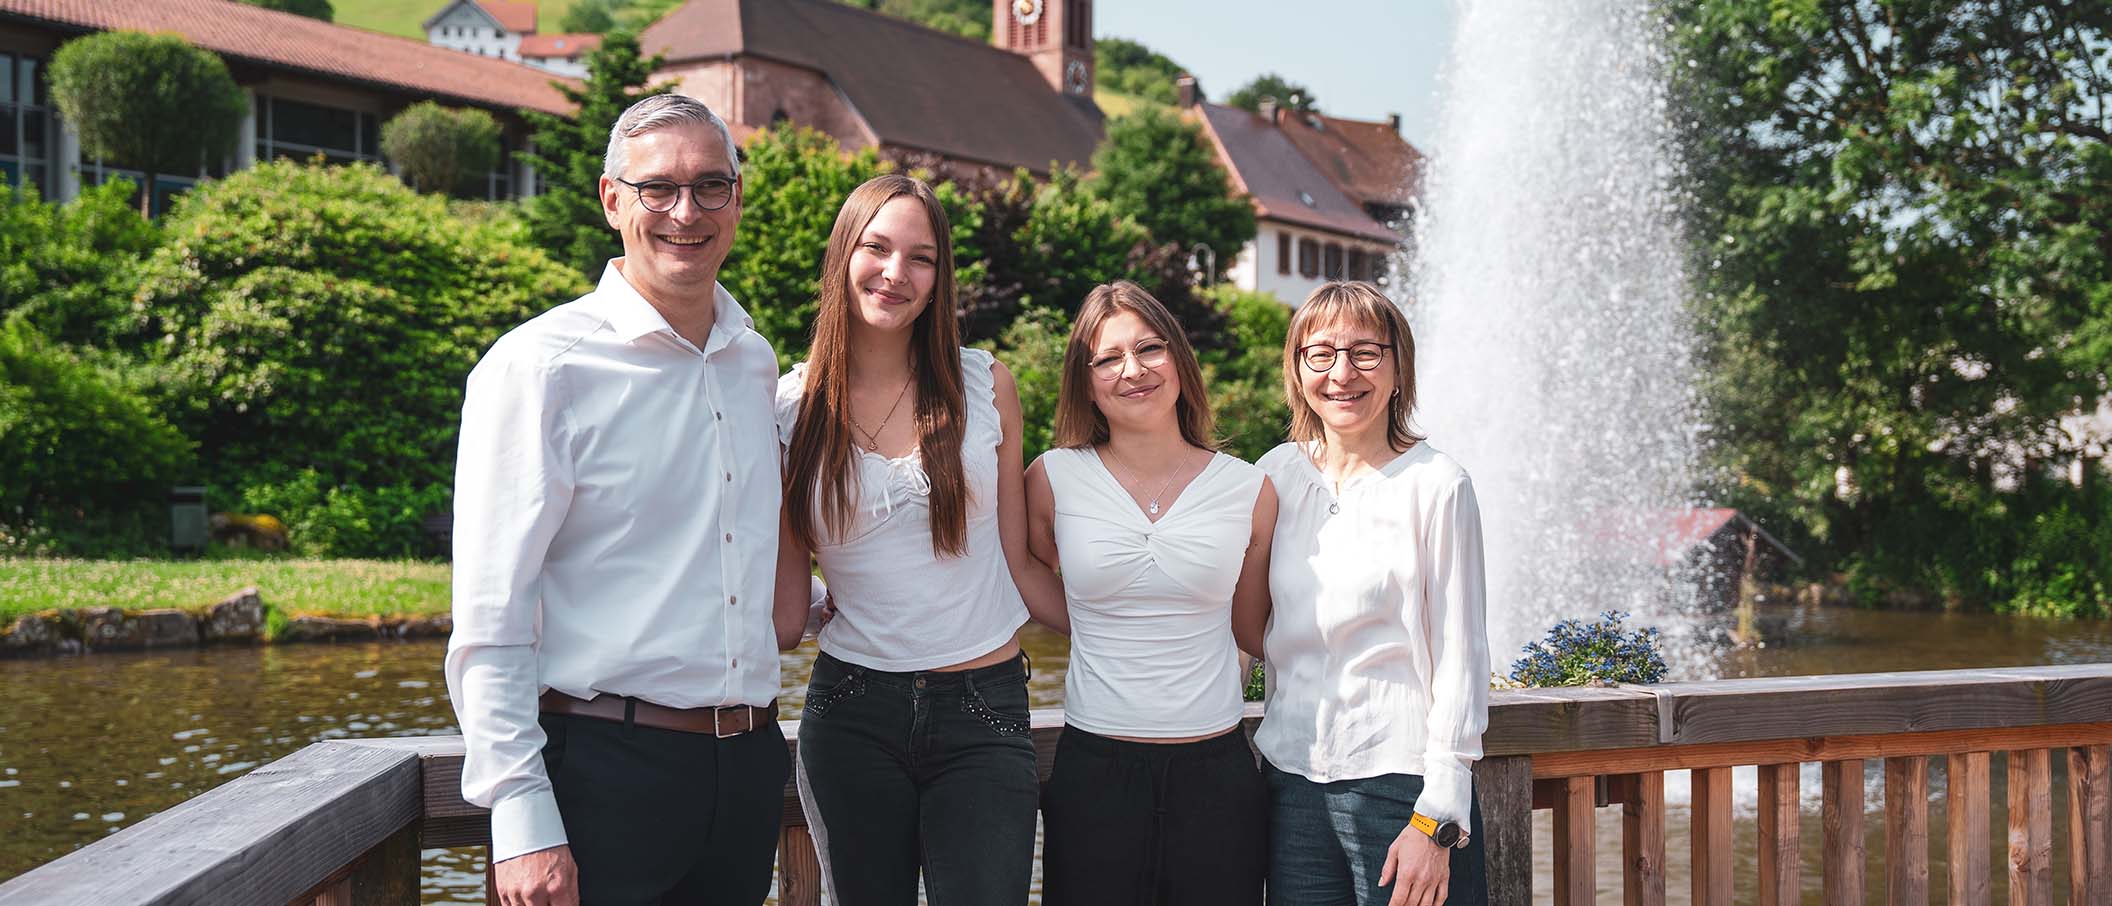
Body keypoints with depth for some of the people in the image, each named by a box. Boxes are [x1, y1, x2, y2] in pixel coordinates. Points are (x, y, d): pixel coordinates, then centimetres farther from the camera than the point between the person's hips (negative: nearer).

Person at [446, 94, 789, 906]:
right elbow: (490, 618, -12)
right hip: (605, 770, -5)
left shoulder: (755, 362, 11)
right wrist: (521, 816, -17)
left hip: (747, 770, 6)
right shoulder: (539, 366, -8)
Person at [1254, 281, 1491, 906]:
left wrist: (1437, 820, -11)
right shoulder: (1275, 474, 7)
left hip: (1400, 782, -4)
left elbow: (1461, 658, -6)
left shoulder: (1434, 485, -6)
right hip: (1291, 778, 4)